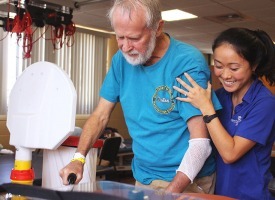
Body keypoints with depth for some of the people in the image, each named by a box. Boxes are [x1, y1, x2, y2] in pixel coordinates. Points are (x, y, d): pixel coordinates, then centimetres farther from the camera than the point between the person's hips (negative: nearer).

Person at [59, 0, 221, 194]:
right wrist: (79, 159, -12)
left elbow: (200, 142, -22)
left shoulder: (188, 62, -20)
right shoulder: (121, 60, -3)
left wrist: (168, 193, -31)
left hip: (187, 181, -5)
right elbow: (100, 116, 3)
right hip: (143, 177, 5)